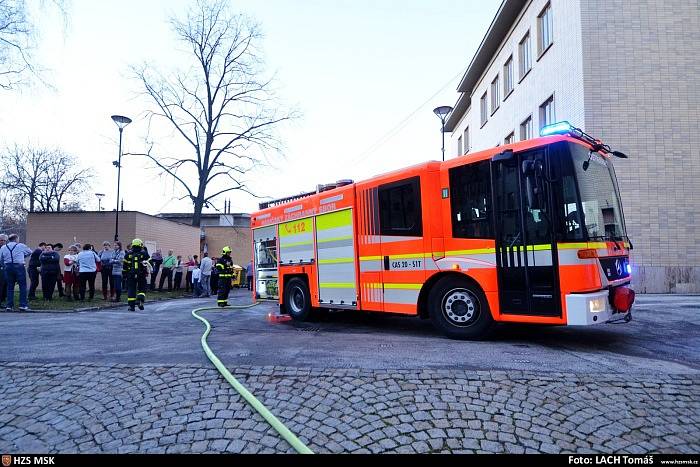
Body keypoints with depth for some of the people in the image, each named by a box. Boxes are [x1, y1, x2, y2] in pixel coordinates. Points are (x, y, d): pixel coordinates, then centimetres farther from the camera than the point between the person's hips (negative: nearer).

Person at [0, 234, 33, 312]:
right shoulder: (21, 246, 1)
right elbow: (30, 252, 14)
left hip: (8, 267, 4)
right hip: (19, 266, -4)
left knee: (10, 287, 10)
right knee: (23, 286, -2)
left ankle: (9, 306, 11)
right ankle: (23, 305, -7)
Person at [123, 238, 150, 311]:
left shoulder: (128, 254, 5)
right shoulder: (144, 253, -1)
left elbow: (125, 265, 8)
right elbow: (149, 263, -3)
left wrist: (124, 274, 14)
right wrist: (153, 271, 5)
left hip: (131, 275, 1)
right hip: (141, 275, -1)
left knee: (131, 290, 6)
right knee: (142, 289, 12)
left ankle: (132, 306, 5)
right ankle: (140, 300, -12)